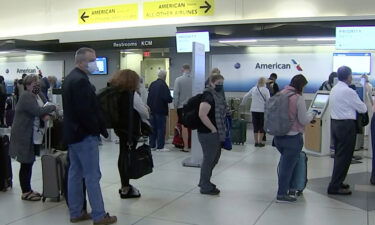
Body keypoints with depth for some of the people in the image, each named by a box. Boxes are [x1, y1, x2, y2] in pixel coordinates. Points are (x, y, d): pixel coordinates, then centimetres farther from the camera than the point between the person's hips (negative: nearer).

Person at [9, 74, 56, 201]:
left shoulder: (39, 95, 10)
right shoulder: (26, 97, -16)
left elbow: (41, 112, 12)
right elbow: (38, 111, -28)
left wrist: (44, 115, -11)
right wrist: (53, 107, -17)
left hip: (33, 135, 8)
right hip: (24, 136, -8)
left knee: (29, 162, 14)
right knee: (26, 164, -1)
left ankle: (28, 189, 25)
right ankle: (25, 193, 9)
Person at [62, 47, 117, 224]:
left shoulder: (70, 78, 13)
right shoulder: (81, 80, -19)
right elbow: (87, 110, -24)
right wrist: (100, 129, -10)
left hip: (72, 133, 10)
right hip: (85, 135, -10)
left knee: (75, 173, 13)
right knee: (92, 176, -3)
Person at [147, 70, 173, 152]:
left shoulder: (152, 84, 5)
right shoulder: (163, 85, -16)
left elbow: (149, 96, 11)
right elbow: (168, 98, -21)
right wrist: (170, 99, 0)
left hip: (152, 110, 7)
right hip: (161, 110, -7)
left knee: (153, 128, 14)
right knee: (161, 129, 0)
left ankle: (152, 145, 19)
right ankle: (160, 147, 1)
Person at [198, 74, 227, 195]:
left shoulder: (217, 95, 13)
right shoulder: (208, 95, -17)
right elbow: (202, 114, -28)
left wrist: (221, 131, 15)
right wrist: (213, 129, -21)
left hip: (216, 134, 10)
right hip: (208, 134, -10)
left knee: (214, 158, 19)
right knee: (209, 159, 2)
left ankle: (204, 182, 35)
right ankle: (205, 187, 16)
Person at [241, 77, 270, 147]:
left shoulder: (253, 89, 7)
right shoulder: (265, 90, -5)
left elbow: (245, 96, 15)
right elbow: (268, 100, -11)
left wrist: (242, 103, 30)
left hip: (254, 110, 4)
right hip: (262, 110, -3)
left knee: (255, 126, 10)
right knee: (262, 127, 7)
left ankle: (256, 142, 13)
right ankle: (260, 142, 7)